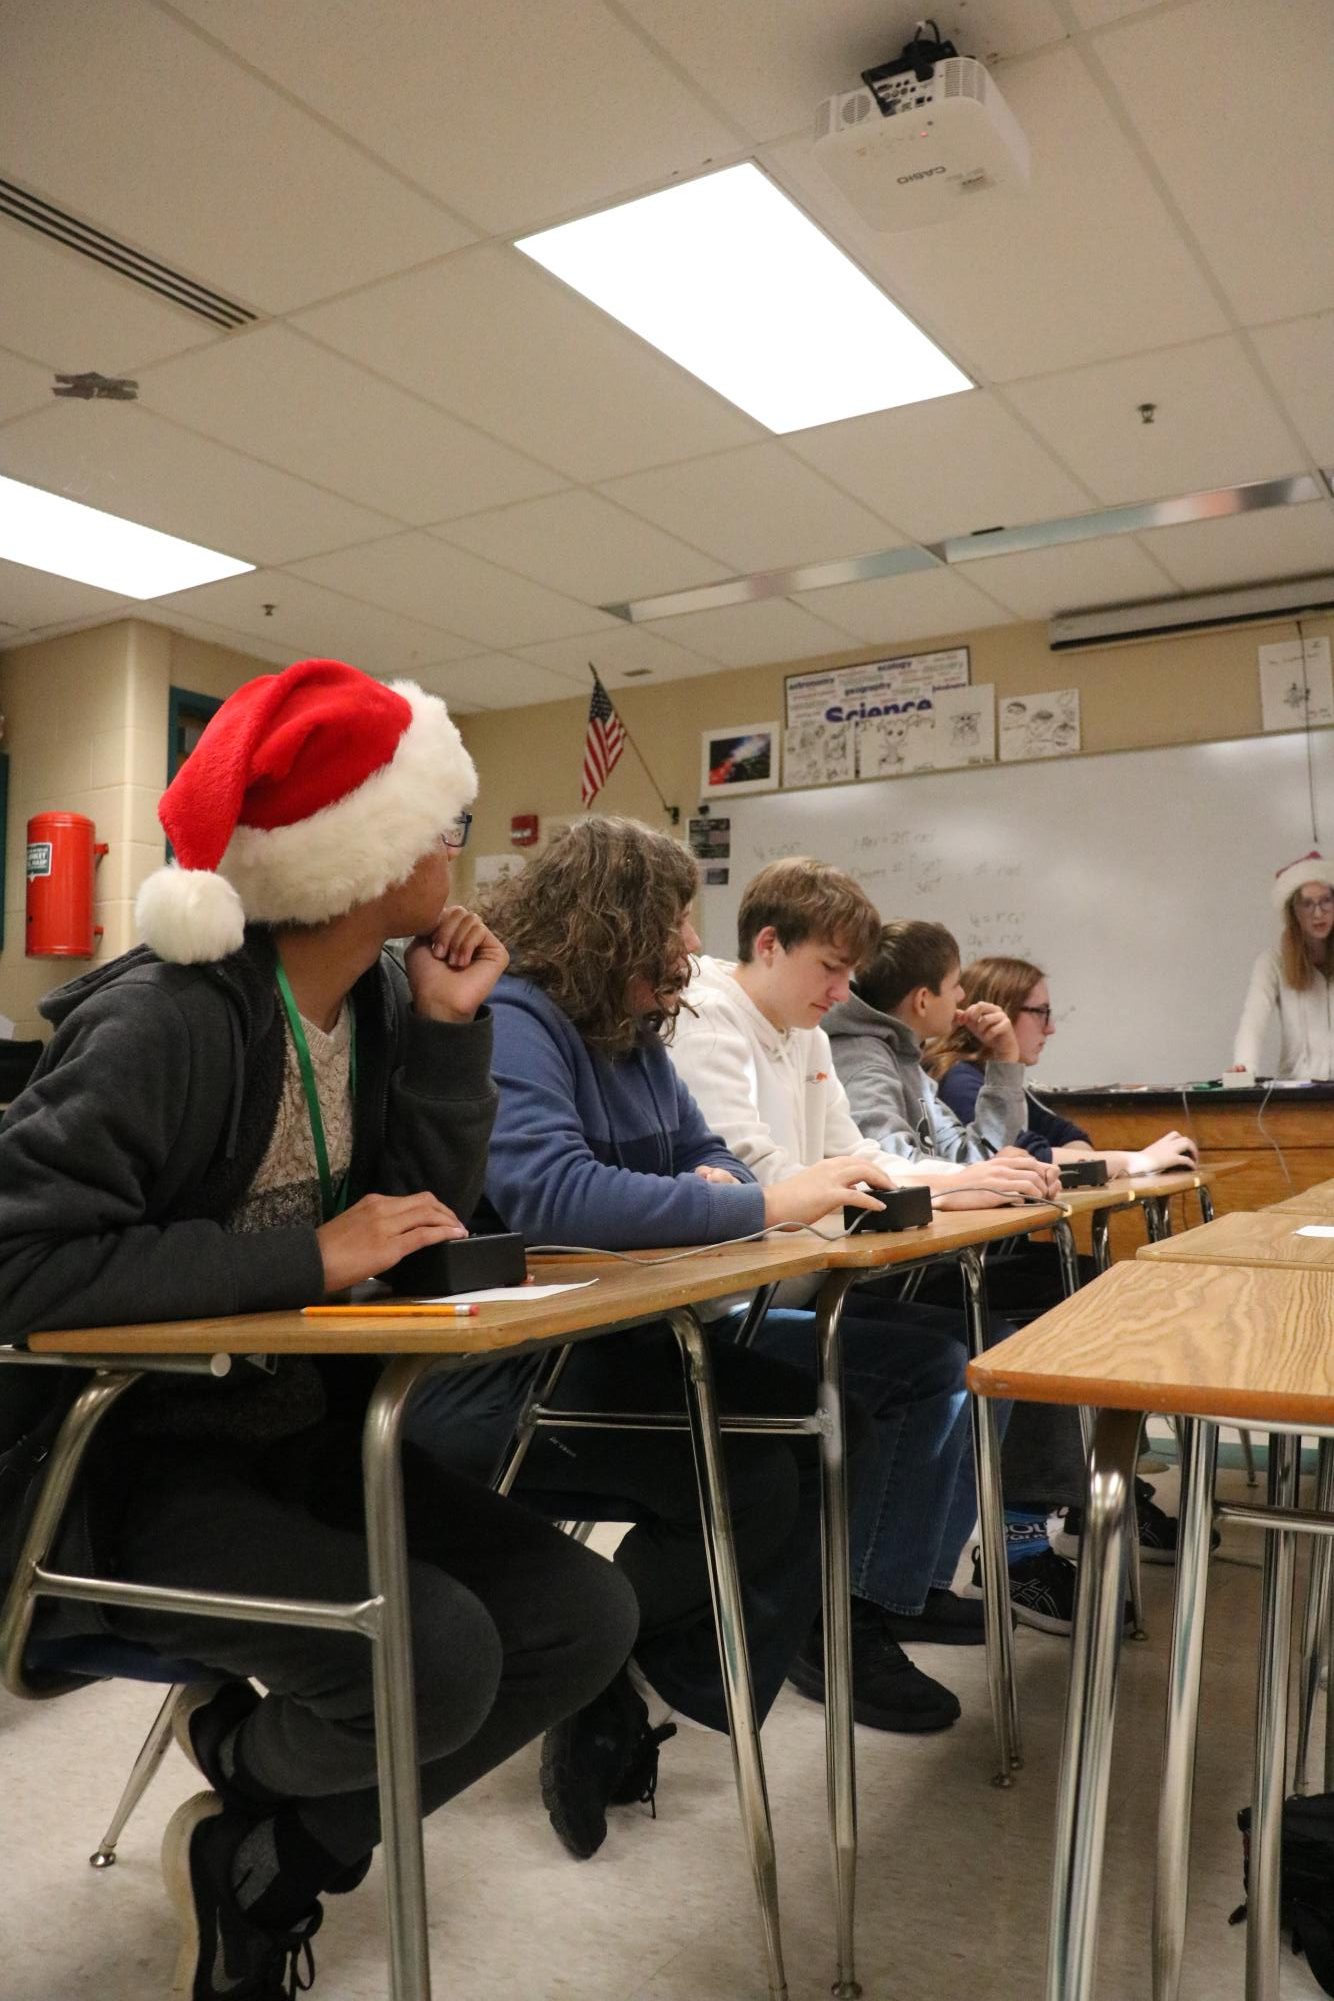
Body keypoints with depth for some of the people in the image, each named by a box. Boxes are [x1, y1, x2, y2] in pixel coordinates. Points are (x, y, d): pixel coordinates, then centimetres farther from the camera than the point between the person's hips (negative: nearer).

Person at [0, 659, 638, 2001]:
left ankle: (268, 1857, 14)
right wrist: (313, 1256, -28)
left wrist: (451, 1032, -11)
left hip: (303, 1426, 8)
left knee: (581, 1618, -4)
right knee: (437, 1656, -28)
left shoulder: (378, 996, 1)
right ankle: (251, 1772, 9)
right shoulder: (171, 1016, -22)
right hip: (134, 1453, -7)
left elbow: (427, 1224, 2)